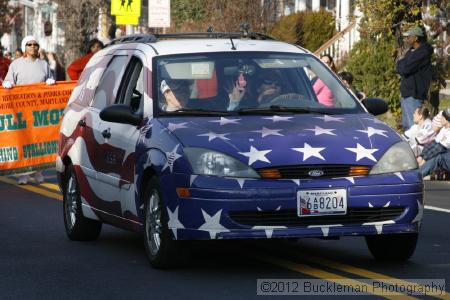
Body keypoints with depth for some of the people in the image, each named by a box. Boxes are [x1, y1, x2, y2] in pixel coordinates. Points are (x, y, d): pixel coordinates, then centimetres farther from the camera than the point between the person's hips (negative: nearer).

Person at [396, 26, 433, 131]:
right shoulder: (411, 51, 15)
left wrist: (400, 61, -2)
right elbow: (400, 69, 17)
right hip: (406, 92, 10)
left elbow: (404, 69, -23)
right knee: (406, 125, 14)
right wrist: (402, 63, -5)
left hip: (413, 95, -10)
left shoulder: (423, 53, -16)